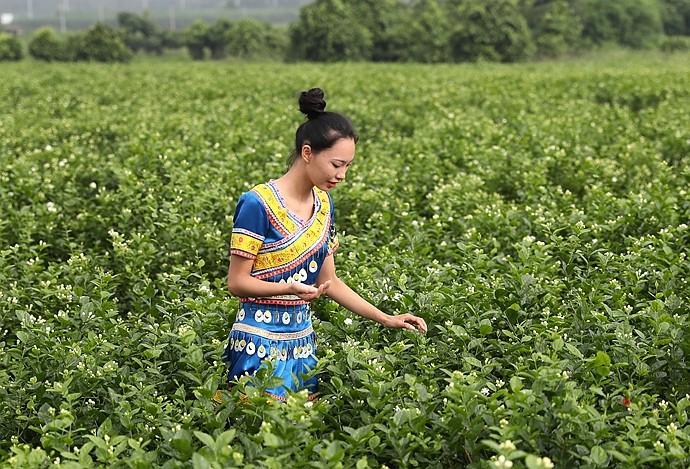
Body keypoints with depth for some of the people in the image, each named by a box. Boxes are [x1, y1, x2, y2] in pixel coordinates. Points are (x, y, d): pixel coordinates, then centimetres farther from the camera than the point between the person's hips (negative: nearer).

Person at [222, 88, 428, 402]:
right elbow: (237, 282, -11)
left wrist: (386, 319, 7)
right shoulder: (258, 204, -15)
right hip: (261, 338, -7)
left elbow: (328, 281, 12)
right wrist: (290, 288, -27)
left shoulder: (323, 203, 7)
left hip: (302, 336, 7)